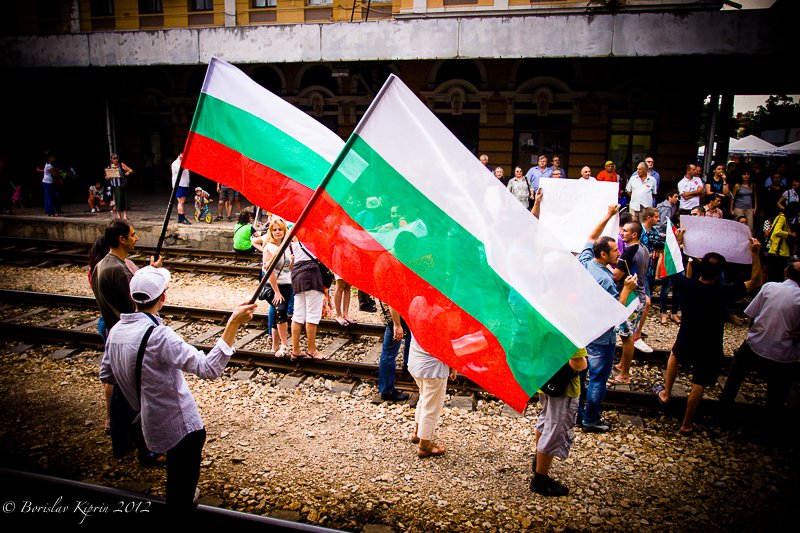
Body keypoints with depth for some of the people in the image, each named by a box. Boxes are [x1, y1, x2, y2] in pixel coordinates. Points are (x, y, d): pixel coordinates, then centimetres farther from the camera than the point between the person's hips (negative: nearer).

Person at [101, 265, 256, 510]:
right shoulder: (158, 336, -30)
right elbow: (208, 368, -38)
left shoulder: (116, 330, -4)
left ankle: (182, 498, 54)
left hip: (149, 418, 9)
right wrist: (233, 323, -43)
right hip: (178, 424, -8)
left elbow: (106, 374, 11)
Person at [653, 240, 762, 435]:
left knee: (675, 354, 36)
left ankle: (665, 394, 42)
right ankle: (687, 424, 24)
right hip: (709, 348, -2)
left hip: (686, 341, 2)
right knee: (698, 385, 13)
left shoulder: (687, 285, -21)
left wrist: (678, 242, 3)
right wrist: (755, 253, -14)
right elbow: (755, 282, -13)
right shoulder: (723, 292, -27)